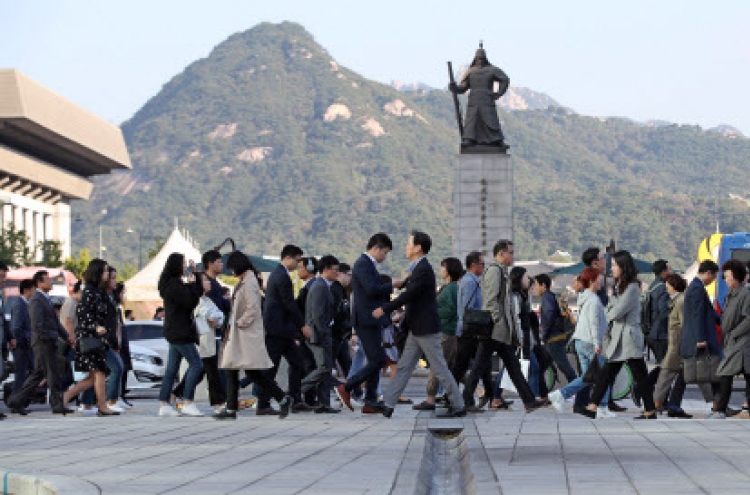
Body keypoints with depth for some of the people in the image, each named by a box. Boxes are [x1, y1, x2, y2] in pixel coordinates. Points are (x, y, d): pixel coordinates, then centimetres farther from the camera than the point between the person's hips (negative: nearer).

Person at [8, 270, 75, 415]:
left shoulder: (46, 299, 20)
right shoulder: (36, 300, -12)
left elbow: (55, 322, 22)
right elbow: (37, 324, -20)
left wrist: (67, 336, 11)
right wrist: (51, 336, -16)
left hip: (49, 343, 10)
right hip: (42, 343, -10)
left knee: (38, 374, 12)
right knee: (52, 373, -7)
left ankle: (16, 401, 17)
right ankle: (58, 404, -2)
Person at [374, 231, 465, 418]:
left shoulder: (423, 270, -17)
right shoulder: (417, 268, 13)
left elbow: (408, 295, -23)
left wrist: (384, 309, -18)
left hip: (426, 328, -10)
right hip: (417, 329, 10)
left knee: (439, 368, -4)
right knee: (404, 366, 9)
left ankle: (458, 406, 3)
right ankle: (388, 404, 12)